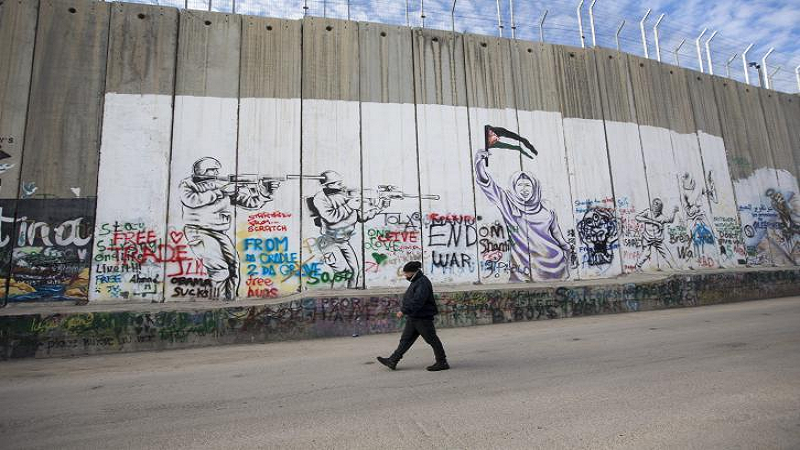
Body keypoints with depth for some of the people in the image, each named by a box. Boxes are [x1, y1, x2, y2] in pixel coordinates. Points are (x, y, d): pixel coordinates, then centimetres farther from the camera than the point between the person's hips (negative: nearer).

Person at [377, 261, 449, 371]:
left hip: (423, 318, -10)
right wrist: (403, 310, 20)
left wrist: (403, 311, -29)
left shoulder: (423, 283, -19)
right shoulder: (416, 282, 14)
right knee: (405, 339, 11)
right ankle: (392, 361, 14)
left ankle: (442, 363, 14)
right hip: (413, 318, 10)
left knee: (432, 340, 1)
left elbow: (417, 300, -29)